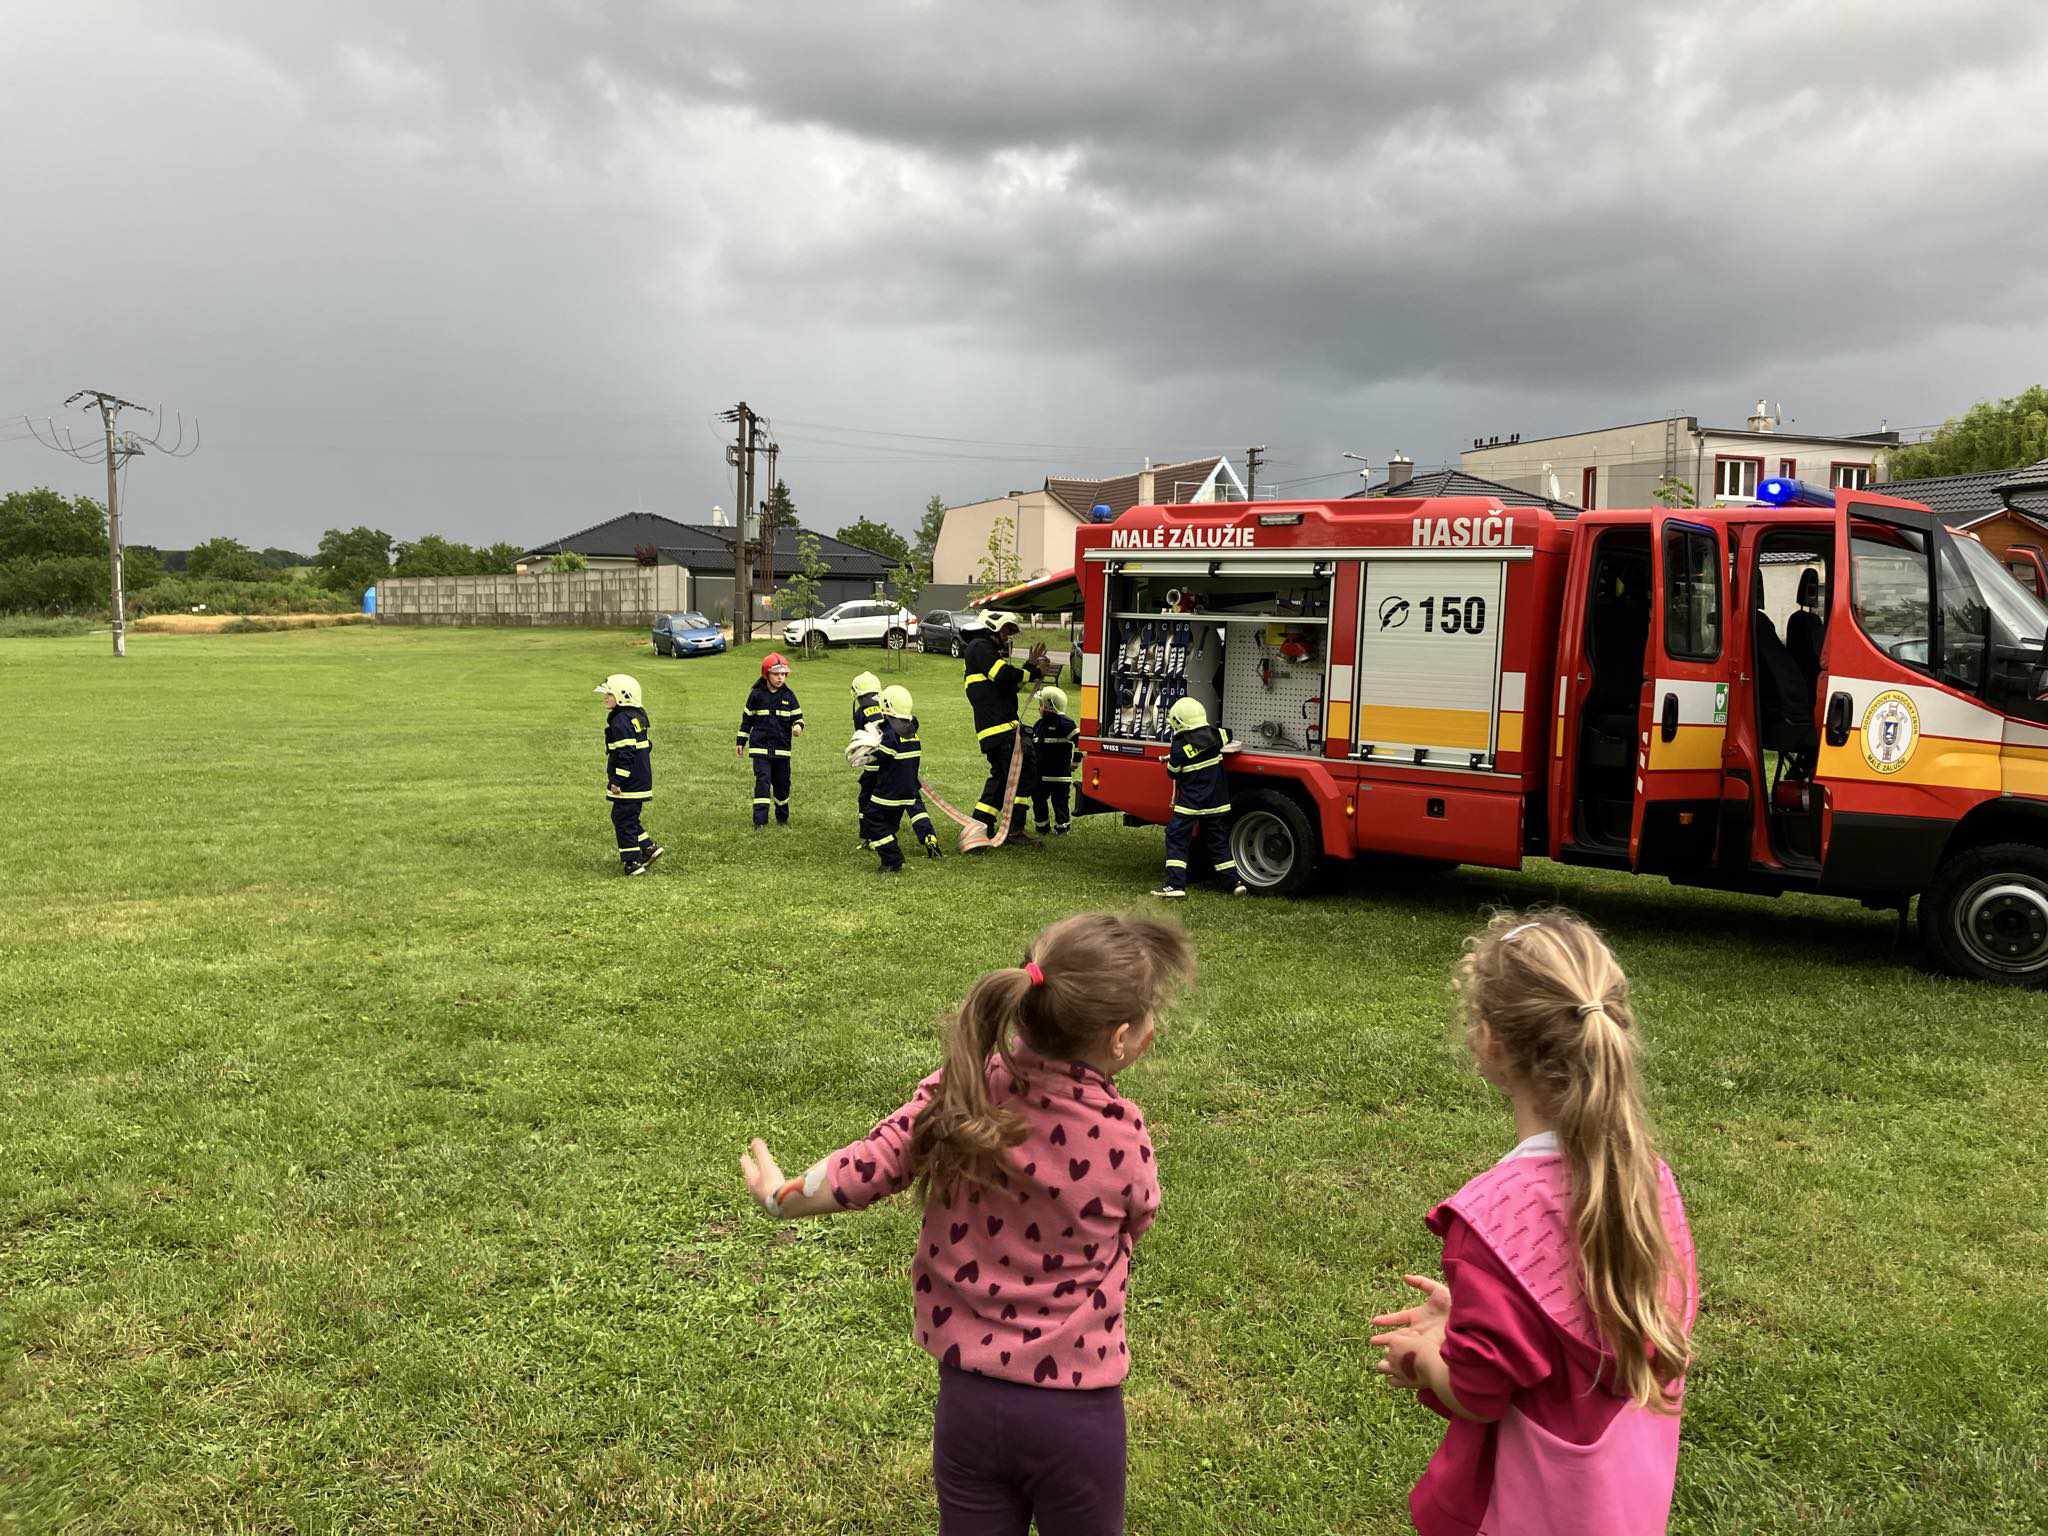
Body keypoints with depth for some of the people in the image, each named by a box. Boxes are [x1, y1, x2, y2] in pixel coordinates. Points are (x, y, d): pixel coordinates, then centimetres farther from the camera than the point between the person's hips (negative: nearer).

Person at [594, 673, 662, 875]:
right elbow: (646, 745, 21)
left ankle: (633, 862, 3)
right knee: (629, 818, 19)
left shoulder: (621, 722, -18)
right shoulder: (637, 716, 13)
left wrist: (617, 781, -18)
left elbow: (625, 754, -23)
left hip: (629, 783, -10)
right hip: (641, 780, 10)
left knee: (623, 820, -1)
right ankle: (649, 848, 18)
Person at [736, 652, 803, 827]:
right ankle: (760, 820, -11)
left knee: (782, 783, 10)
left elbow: (797, 716, 7)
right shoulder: (757, 694, -1)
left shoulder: (788, 695, 3)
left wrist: (798, 726, -17)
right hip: (760, 747, -2)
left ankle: (782, 818, 28)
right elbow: (747, 718, 9)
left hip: (782, 747, 2)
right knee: (762, 781, -11)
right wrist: (741, 742, 11)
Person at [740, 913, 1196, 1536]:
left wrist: (779, 1196, 11)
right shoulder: (1122, 1135, -19)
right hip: (1074, 1412, -2)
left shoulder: (962, 1089, -14)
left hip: (967, 1395, 2)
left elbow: (862, 1174, -8)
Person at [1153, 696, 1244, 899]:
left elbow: (1172, 773, -5)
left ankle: (1175, 884, -7)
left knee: (1176, 839, 2)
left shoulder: (1179, 746, -15)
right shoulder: (1214, 735, -2)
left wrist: (1171, 758, 14)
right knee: (1218, 843, 15)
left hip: (1190, 803, -5)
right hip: (1217, 802, 5)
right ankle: (1235, 882, 13)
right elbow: (1228, 734, 21)